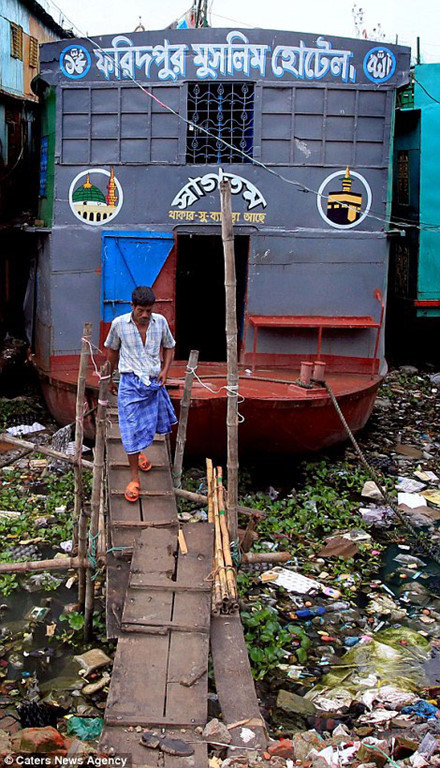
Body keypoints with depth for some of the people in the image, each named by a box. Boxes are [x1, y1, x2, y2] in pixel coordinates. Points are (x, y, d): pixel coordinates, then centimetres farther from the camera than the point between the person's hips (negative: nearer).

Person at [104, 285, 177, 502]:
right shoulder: (119, 324, -8)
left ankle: (138, 451, 49)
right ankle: (134, 477, 5)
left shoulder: (160, 321, -2)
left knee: (150, 423, 18)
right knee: (131, 428, -5)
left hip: (154, 382, 3)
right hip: (131, 381, -3)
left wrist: (165, 370, -3)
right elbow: (112, 351, 7)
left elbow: (169, 347, 12)